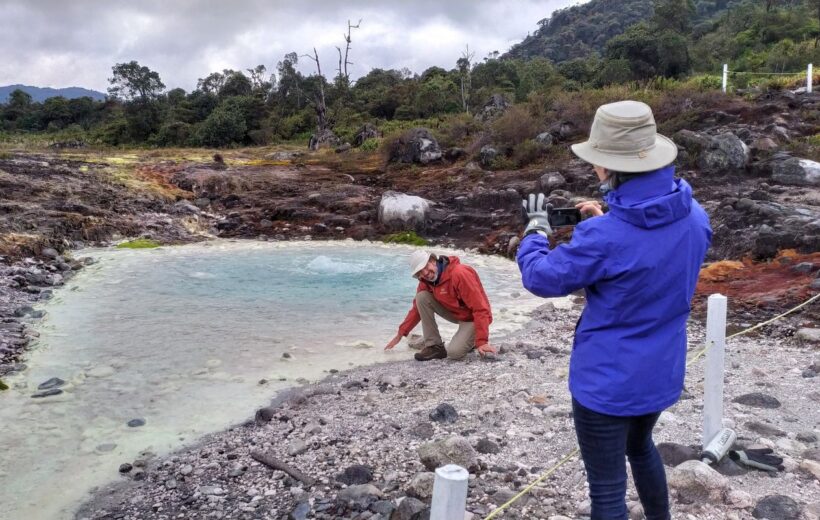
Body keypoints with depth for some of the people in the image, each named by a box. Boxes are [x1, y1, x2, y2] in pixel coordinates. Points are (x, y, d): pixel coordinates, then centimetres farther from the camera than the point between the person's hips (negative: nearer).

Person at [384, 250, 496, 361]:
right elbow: (418, 307, 6)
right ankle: (434, 346, -6)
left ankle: (472, 339, 8)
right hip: (454, 313, 7)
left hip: (472, 317, -7)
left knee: (454, 353, -27)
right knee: (421, 297, -14)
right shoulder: (426, 281, -7)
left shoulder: (459, 274, -31)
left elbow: (480, 308, -31)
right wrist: (400, 334, 2)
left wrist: (482, 341, -35)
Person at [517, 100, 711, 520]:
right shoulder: (695, 217, -8)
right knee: (640, 446, 34)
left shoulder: (605, 235, -29)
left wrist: (536, 230, 3)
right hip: (661, 372, 7)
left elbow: (541, 278, -14)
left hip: (607, 380, -7)